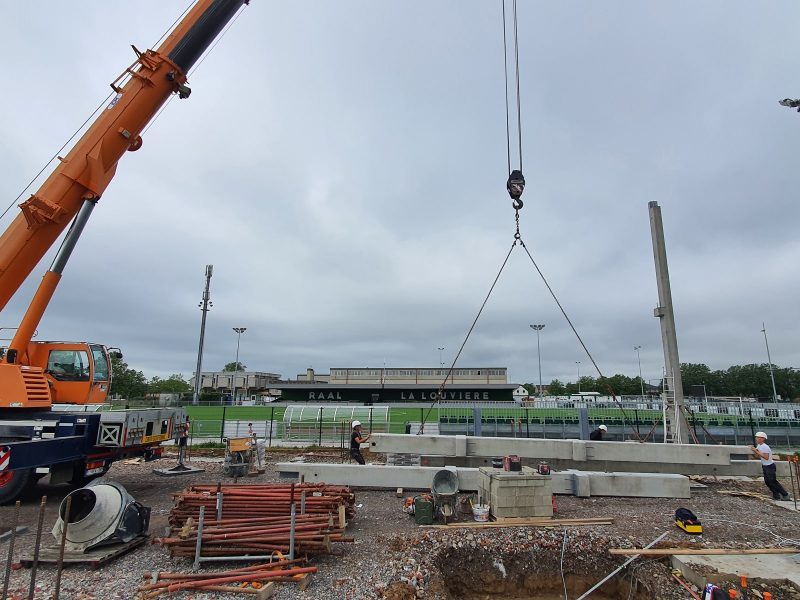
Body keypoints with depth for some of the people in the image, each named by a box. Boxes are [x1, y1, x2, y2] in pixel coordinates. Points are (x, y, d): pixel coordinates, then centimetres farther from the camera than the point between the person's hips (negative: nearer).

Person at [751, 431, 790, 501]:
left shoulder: (765, 447, -23)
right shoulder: (758, 446, 4)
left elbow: (766, 457, -30)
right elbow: (758, 456, 12)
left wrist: (756, 451, -31)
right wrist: (754, 451, -6)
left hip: (770, 466, -9)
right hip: (764, 466, 9)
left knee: (773, 481, -4)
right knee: (767, 482, 11)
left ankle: (785, 495, 10)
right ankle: (776, 496, 21)